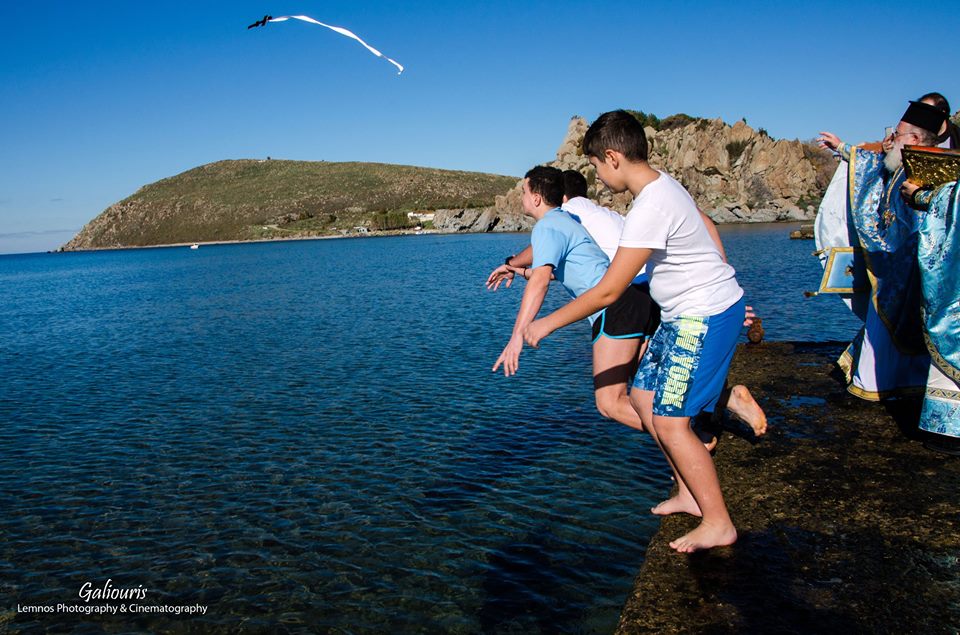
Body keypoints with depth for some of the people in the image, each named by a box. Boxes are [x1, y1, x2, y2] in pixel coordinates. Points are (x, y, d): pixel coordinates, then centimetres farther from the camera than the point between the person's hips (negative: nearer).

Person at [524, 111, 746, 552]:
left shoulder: (649, 209, -24)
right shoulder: (665, 185, 7)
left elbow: (608, 292, -22)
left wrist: (547, 324, -13)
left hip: (704, 317, -10)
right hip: (685, 316, 10)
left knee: (670, 421, -5)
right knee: (645, 398, 13)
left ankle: (718, 524, 9)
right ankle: (690, 494, 24)